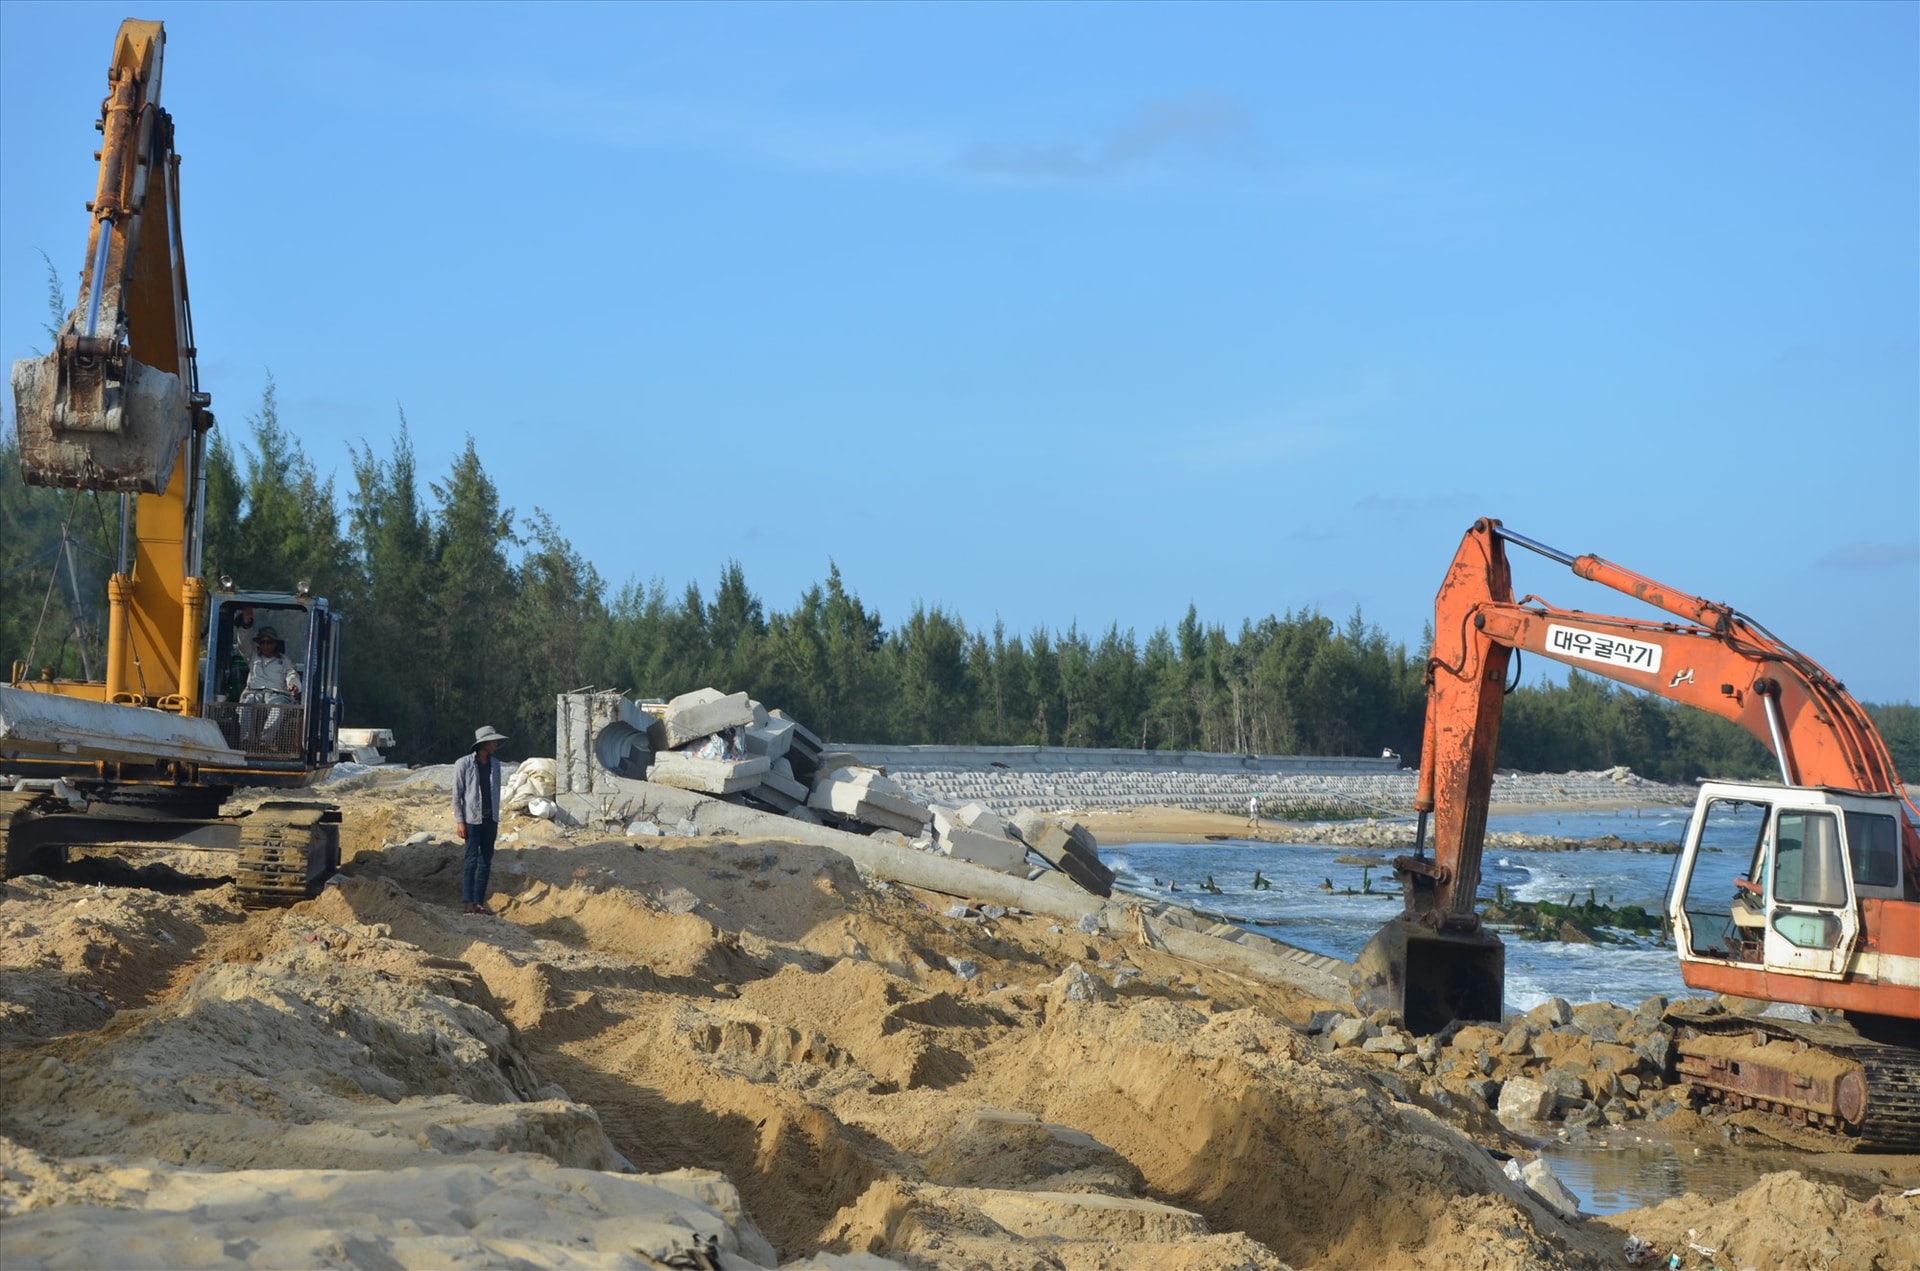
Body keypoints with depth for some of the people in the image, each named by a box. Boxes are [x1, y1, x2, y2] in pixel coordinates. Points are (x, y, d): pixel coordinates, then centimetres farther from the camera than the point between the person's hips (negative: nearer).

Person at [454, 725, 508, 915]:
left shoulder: (495, 764, 10)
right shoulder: (464, 764, -6)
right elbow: (457, 794, -6)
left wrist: (496, 820, 14)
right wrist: (459, 821, -10)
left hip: (490, 820, 6)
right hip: (472, 819, -6)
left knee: (486, 862, 5)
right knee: (472, 860, -7)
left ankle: (479, 902, 10)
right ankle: (469, 902, -3)